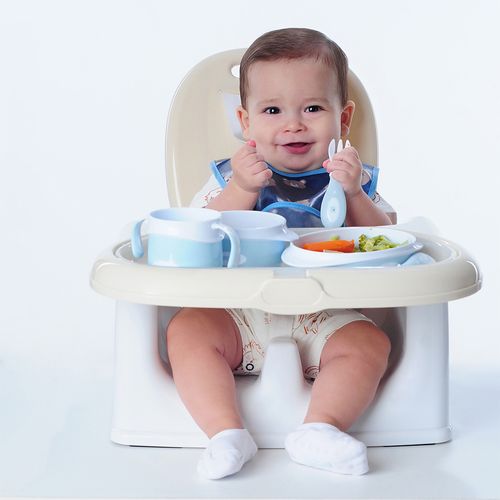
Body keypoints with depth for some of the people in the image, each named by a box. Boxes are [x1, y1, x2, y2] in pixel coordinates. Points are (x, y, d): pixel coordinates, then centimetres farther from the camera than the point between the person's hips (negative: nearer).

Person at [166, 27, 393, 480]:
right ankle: (227, 432, -29)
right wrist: (242, 191, -19)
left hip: (324, 318, 0)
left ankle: (319, 428, -31)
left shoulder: (354, 180, 8)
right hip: (239, 315, 0)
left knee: (370, 342, -24)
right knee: (187, 330, -23)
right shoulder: (232, 176, 6)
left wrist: (353, 194, -17)